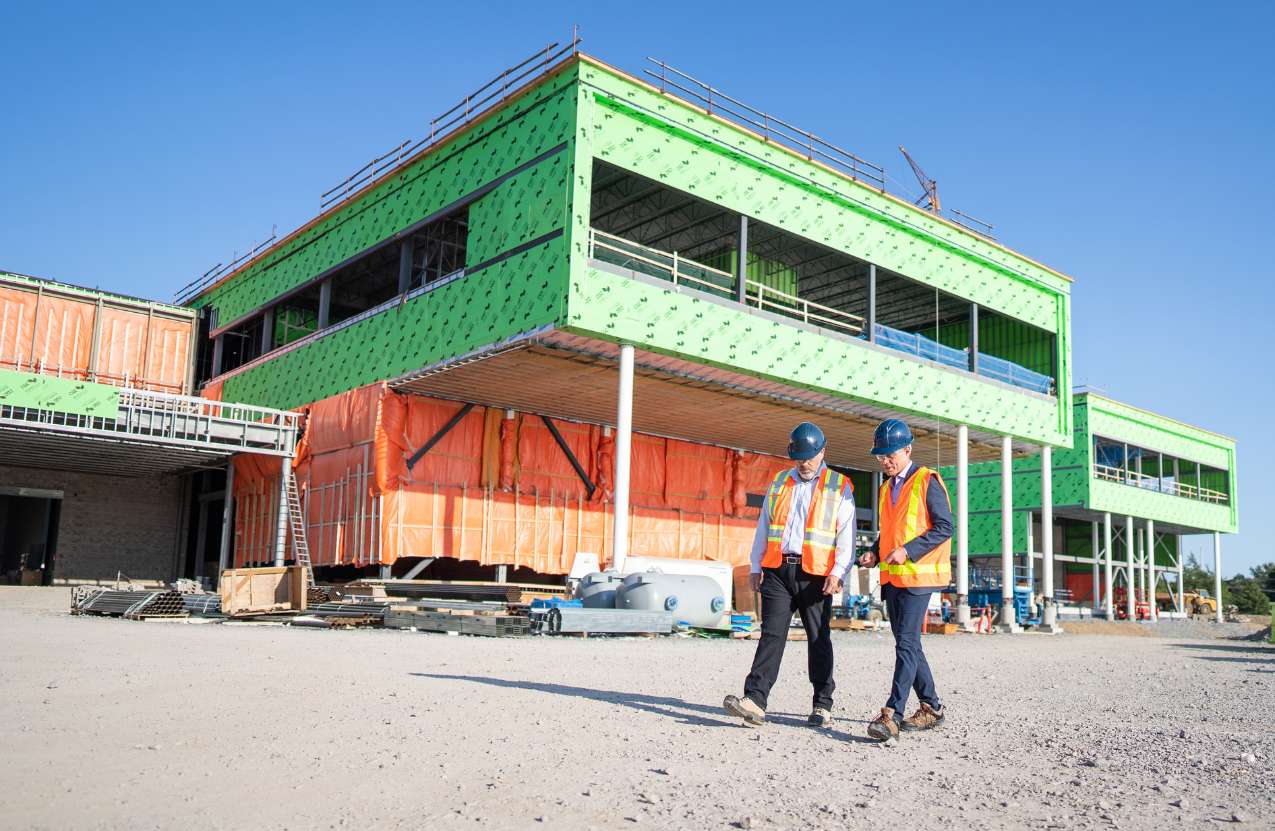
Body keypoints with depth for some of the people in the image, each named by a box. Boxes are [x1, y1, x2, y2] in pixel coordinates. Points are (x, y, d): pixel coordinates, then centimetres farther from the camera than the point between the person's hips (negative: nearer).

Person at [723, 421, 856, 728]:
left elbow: (847, 534, -2)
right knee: (772, 634, -5)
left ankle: (822, 705, 16)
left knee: (819, 639, 6)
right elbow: (763, 527, 18)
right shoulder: (779, 482, 15)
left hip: (815, 574, -2)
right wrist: (756, 566, 11)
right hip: (777, 570, 3)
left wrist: (838, 572, -12)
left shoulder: (839, 487, 4)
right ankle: (754, 701, -10)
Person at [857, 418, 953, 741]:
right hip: (891, 577, 9)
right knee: (907, 645, 12)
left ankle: (892, 715, -18)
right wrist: (874, 553, 5)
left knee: (906, 643, -14)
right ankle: (931, 708, 24)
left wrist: (908, 551, -21)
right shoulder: (886, 489, 17)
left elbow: (945, 528, -12)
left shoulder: (927, 481, -6)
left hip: (918, 575, -8)